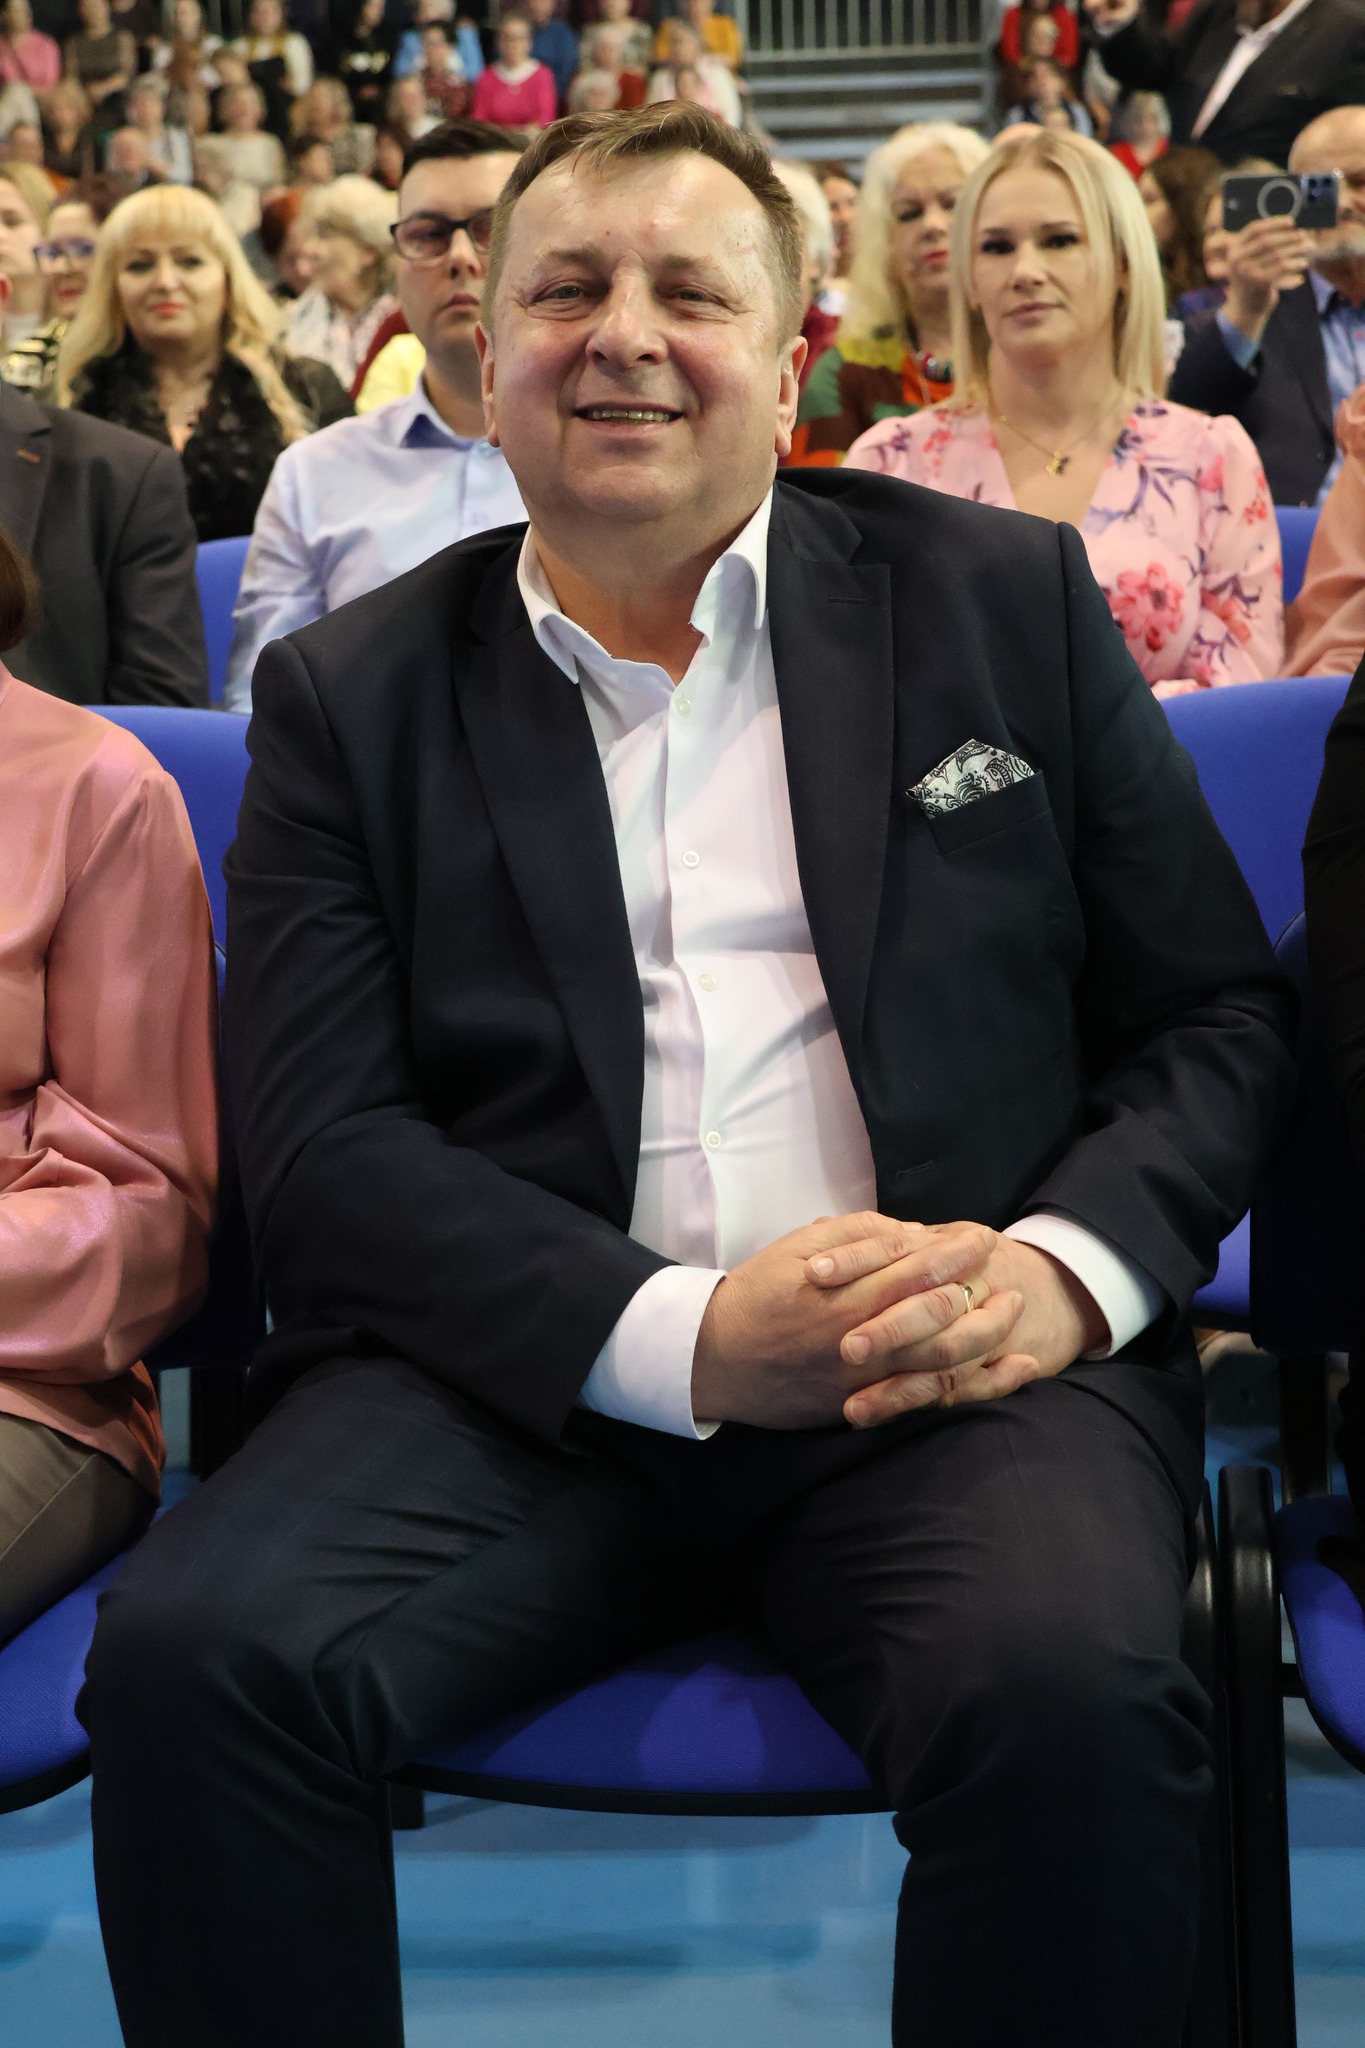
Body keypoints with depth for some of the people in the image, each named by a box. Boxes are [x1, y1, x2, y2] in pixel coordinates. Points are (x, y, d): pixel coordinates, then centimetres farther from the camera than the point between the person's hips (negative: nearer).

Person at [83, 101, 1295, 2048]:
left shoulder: (1007, 603, 13)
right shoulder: (351, 694, 12)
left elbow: (1224, 1014, 12)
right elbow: (321, 1147, 2)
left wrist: (1067, 1269, -9)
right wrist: (685, 1339, -14)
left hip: (961, 1373, 0)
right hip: (532, 1379, 1)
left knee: (1075, 1702, -33)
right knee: (189, 1659, -27)